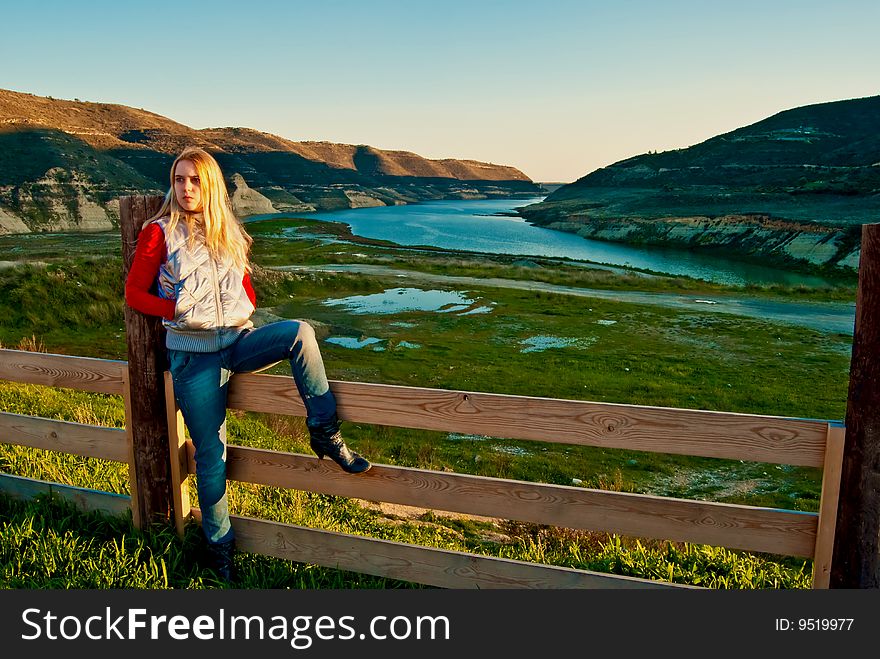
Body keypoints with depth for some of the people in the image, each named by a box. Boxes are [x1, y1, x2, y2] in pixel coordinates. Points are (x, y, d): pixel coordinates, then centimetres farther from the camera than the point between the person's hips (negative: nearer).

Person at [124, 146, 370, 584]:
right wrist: (182, 311, -14)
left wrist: (244, 312, 2)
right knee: (211, 454, 1)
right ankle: (219, 546, 21)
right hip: (193, 354, -3)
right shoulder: (159, 233, -2)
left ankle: (325, 435, -17)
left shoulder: (229, 234, 10)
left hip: (237, 340, 3)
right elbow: (134, 294, -2)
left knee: (300, 333, -27)